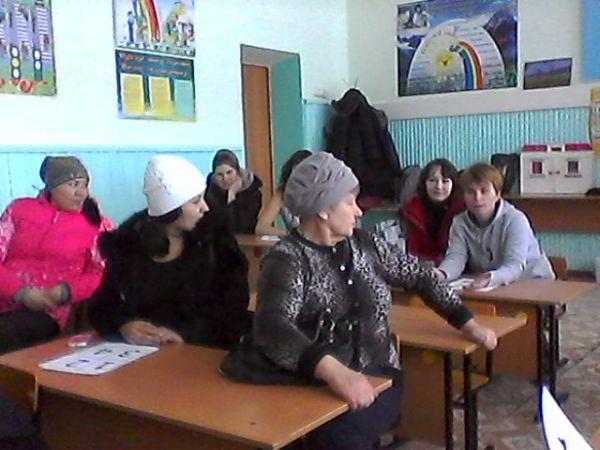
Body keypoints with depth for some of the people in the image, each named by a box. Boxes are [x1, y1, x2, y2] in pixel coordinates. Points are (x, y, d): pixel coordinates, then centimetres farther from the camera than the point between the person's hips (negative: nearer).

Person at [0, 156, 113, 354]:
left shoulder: (97, 223, 8)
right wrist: (21, 292, -10)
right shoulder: (19, 209, 14)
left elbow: (103, 275, 2)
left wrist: (64, 292, -15)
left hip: (48, 311, -2)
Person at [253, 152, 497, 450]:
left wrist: (468, 324, 8)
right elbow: (272, 326, -29)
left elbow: (419, 275, 17)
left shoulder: (363, 244, 8)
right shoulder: (287, 260, -11)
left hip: (380, 376, 3)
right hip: (317, 386, -3)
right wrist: (333, 370, -44)